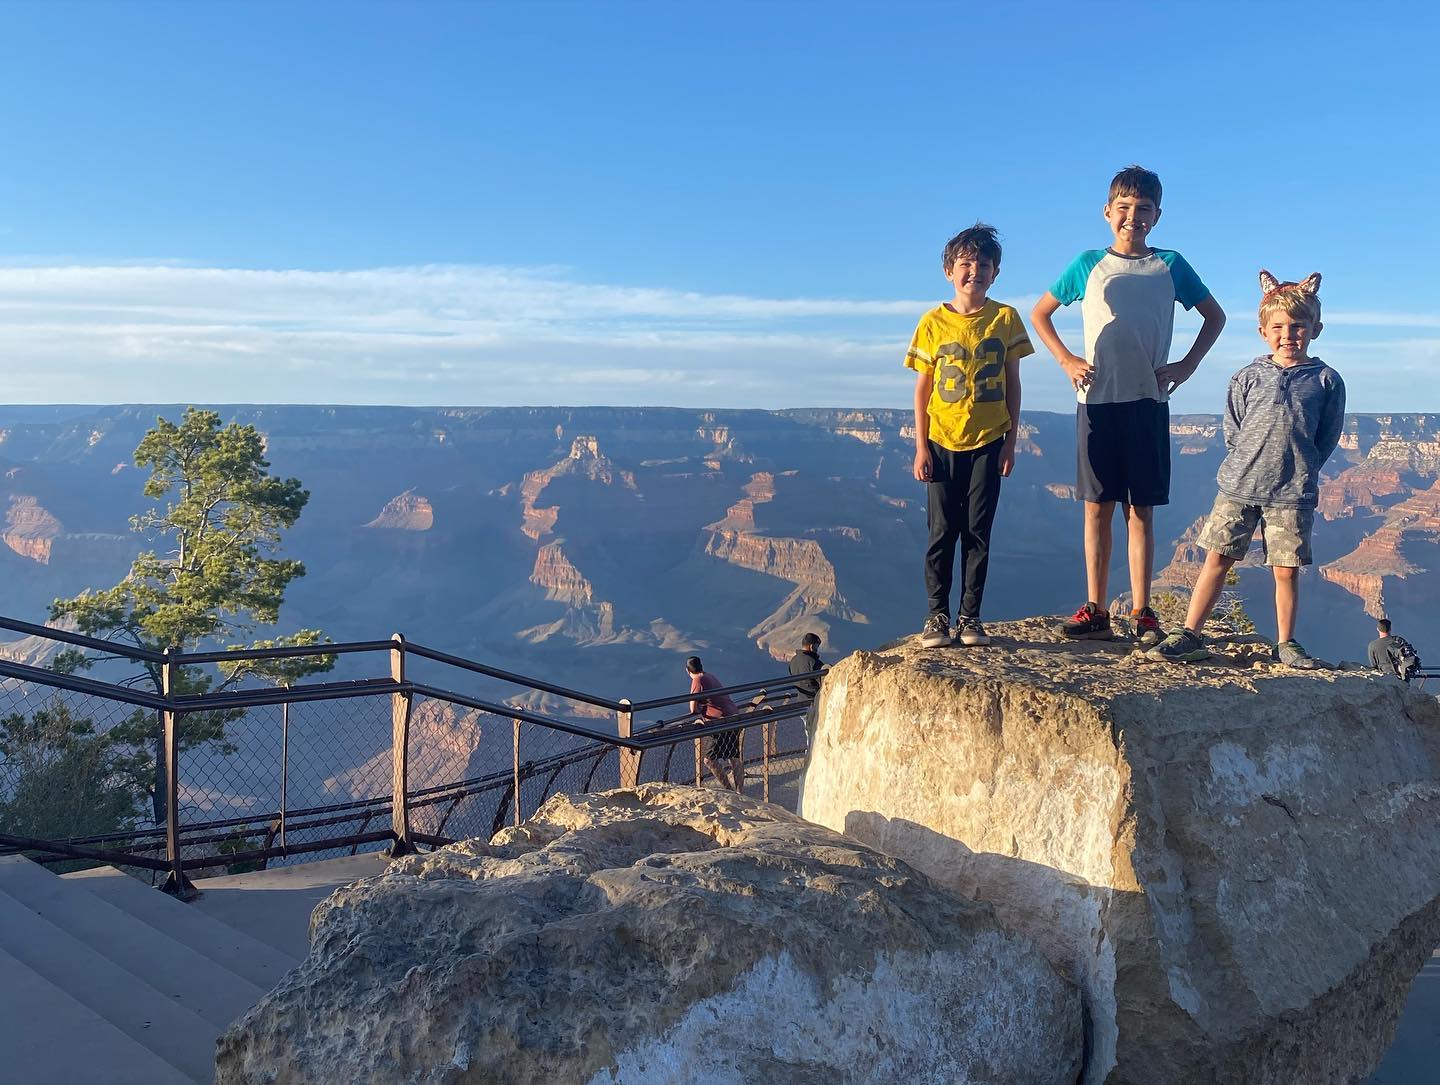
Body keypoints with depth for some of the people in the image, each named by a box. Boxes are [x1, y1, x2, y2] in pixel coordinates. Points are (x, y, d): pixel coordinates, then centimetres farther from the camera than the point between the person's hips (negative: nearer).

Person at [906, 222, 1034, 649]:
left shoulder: (1006, 319, 2)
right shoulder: (933, 322, 0)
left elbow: (1012, 383, 6)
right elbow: (923, 387, 2)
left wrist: (1011, 439, 2)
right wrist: (921, 446, -2)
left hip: (988, 442, 1)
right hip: (943, 442, 0)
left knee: (978, 533, 4)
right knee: (942, 532, 1)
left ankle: (970, 617, 12)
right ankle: (937, 617, 10)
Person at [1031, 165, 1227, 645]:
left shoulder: (1170, 266, 7)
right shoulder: (1088, 264, 7)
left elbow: (1214, 316, 18)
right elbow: (1039, 314, 16)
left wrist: (1186, 366, 6)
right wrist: (1067, 361, 5)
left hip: (1148, 401, 0)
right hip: (1097, 399, 0)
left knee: (1141, 508, 1)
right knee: (1097, 506, 2)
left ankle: (1141, 612, 5)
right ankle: (1095, 610, 7)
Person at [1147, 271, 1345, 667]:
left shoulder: (1326, 380, 4)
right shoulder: (1247, 378, 5)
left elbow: (1327, 439, 8)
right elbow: (1232, 432, 9)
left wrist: (1300, 472, 5)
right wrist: (1246, 469, 4)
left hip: (1292, 492, 0)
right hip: (1238, 486, 1)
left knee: (1286, 568, 4)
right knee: (1217, 558, 0)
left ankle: (1285, 643, 19)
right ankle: (1190, 636, 5)